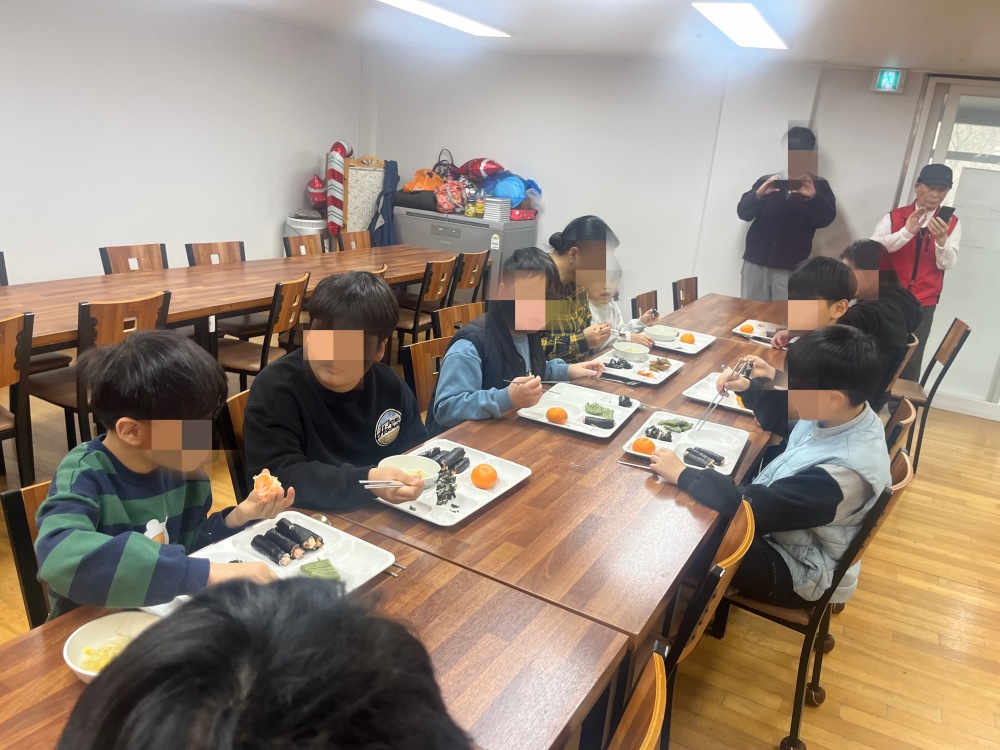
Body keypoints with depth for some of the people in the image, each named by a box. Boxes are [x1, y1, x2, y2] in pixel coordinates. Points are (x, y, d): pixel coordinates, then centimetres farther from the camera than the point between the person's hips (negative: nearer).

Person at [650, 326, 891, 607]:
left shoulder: (842, 471, -38)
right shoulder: (845, 414, -11)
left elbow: (754, 507, -37)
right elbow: (783, 420, 11)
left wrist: (684, 475, -29)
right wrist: (750, 388, -5)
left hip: (796, 570, -8)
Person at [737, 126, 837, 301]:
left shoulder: (819, 186, 8)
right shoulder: (766, 181, 10)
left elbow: (826, 219, -5)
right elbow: (743, 212, 0)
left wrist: (813, 196, -24)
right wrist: (759, 194, -19)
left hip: (791, 268, -1)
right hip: (756, 263, 2)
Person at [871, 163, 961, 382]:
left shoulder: (951, 223, 4)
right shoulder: (894, 217, 1)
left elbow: (947, 264, -5)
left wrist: (942, 239, -24)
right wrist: (907, 232, -25)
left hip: (923, 304, 1)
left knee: (910, 363, 1)